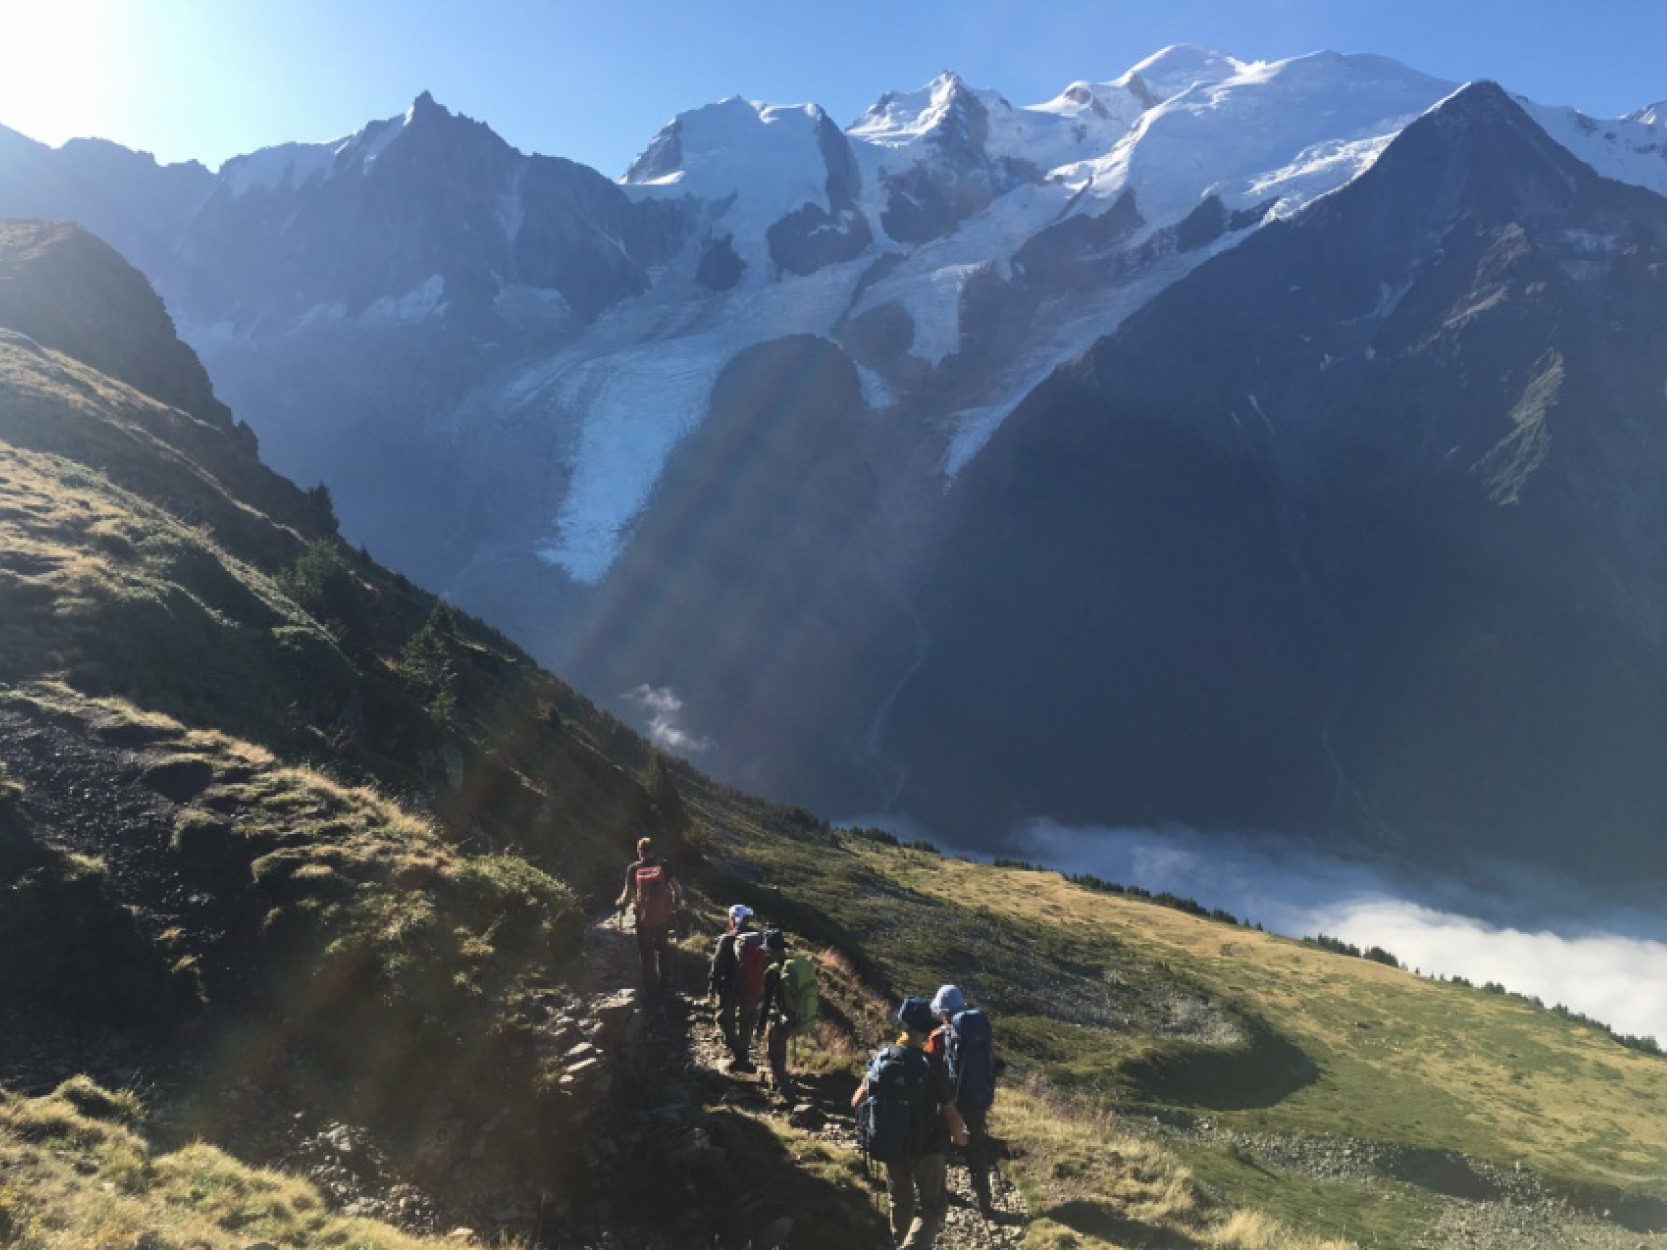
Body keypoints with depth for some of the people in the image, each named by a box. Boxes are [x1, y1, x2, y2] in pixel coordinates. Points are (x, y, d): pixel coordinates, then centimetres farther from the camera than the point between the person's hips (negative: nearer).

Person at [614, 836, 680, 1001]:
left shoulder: (633, 869, -9)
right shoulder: (664, 865, -8)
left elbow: (628, 894, -11)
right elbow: (676, 889, -9)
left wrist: (619, 903, 11)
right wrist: (677, 900, 12)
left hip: (643, 918, -1)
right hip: (663, 917, 1)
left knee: (646, 955, 14)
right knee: (663, 950, 23)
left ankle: (650, 991, 17)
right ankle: (664, 986, 29)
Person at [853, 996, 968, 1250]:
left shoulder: (881, 1058, -9)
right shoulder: (932, 1066, -23)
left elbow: (857, 1101, 2)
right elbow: (950, 1113, -17)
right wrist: (960, 1137, 4)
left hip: (888, 1146, 4)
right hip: (925, 1148, -4)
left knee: (900, 1202, 25)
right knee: (932, 1207, 11)